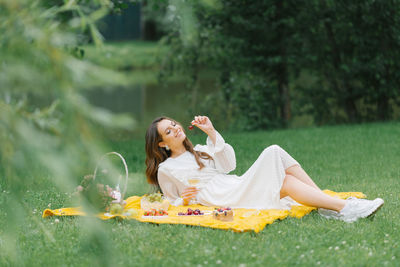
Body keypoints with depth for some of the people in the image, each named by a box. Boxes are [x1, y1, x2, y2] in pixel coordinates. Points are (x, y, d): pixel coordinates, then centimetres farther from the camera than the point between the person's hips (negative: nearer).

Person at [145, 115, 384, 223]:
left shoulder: (198, 151, 29)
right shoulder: (166, 169, 12)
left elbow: (229, 164, 14)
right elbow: (173, 205, 10)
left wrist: (212, 132, 8)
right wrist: (184, 200, -12)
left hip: (238, 188, 7)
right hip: (222, 201, -7)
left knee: (274, 153, -20)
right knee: (282, 180, -26)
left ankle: (329, 204, -29)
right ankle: (344, 208, -36)